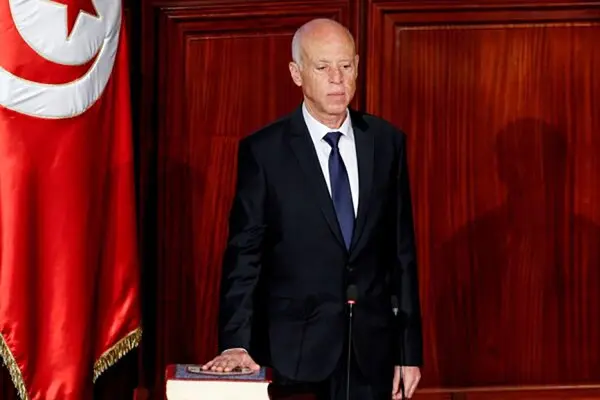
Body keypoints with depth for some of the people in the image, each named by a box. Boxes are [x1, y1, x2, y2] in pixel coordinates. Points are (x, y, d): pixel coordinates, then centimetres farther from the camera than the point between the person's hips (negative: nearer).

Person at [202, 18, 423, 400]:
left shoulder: (387, 142, 3)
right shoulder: (263, 150, -6)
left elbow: (402, 251, 4)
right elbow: (244, 255, -6)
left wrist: (410, 350, 4)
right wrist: (236, 343, -18)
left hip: (372, 350, 3)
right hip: (294, 353, -2)